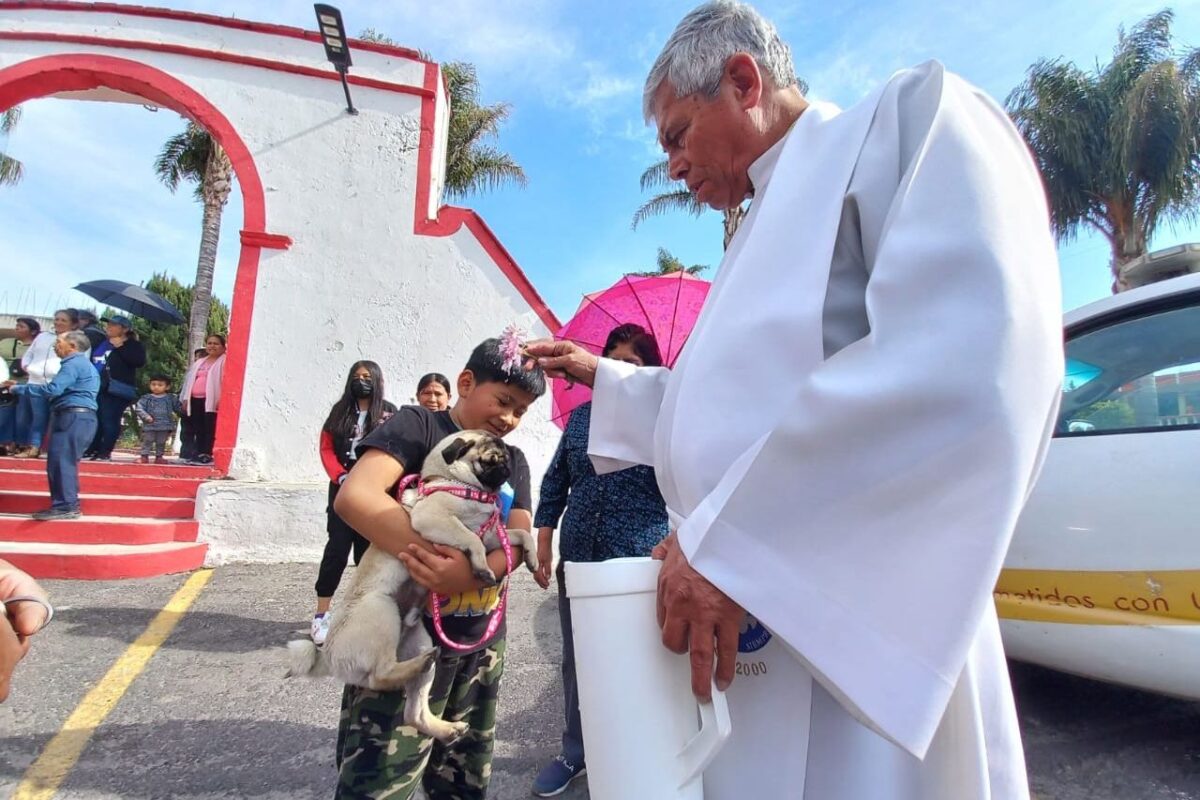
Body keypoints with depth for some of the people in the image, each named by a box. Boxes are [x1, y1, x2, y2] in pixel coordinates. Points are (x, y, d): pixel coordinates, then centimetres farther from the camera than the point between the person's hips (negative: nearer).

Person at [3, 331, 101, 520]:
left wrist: (17, 388, -9)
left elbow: (53, 389, -18)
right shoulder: (82, 364, 25)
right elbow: (60, 390, 25)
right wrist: (19, 386, 22)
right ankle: (68, 504, 13)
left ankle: (65, 506, -12)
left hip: (74, 416, -10)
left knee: (60, 461, -11)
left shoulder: (73, 363, -9)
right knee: (65, 462, 12)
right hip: (77, 417, 10)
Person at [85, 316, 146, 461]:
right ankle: (93, 449, 14)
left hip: (116, 390, -7)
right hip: (95, 388, 7)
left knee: (110, 421, -9)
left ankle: (105, 452, -5)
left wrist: (121, 347, -15)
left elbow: (139, 362, -17)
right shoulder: (100, 343, 22)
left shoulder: (133, 345, 1)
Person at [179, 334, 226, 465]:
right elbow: (189, 379, 25)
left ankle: (207, 455, -8)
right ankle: (198, 454, 10)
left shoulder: (224, 362, 1)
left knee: (209, 429, -7)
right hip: (195, 400, 7)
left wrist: (222, 400, -20)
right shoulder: (199, 362, 25)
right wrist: (185, 398, 15)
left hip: (211, 400, -7)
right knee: (198, 429, 7)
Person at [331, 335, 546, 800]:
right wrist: (441, 562, -28)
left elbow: (518, 541, -1)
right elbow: (354, 497, -21)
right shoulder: (418, 425, -7)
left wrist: (468, 573, -23)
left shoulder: (514, 462, 10)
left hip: (481, 643, 6)